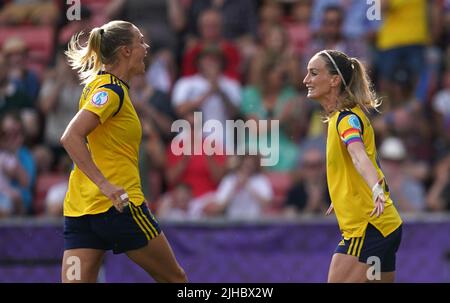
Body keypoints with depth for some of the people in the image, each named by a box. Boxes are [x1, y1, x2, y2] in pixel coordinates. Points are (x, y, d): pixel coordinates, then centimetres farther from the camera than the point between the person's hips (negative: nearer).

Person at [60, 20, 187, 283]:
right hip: (119, 206, -8)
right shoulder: (112, 90, -11)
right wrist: (105, 184, -27)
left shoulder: (99, 83, 15)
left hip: (79, 211, 8)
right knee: (175, 279, 9)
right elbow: (71, 137, -23)